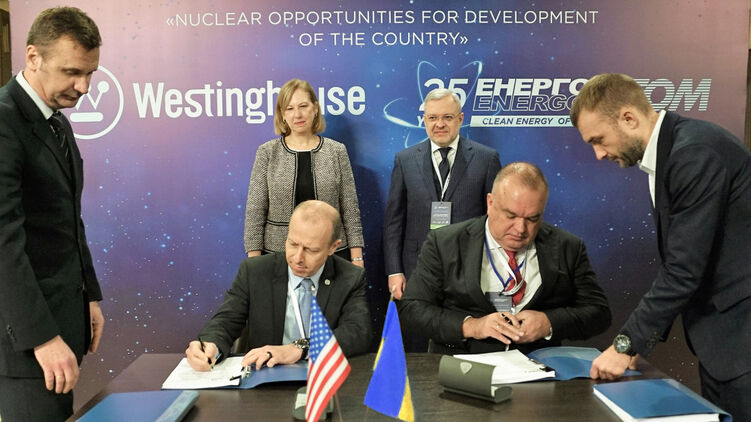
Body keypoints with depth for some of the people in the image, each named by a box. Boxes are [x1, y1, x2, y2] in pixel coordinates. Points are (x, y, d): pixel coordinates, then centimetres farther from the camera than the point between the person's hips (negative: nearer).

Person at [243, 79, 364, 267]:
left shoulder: (337, 151, 2)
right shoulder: (267, 152, 1)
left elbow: (350, 209, 3)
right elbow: (255, 211, 0)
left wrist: (357, 258, -1)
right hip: (278, 252, 0)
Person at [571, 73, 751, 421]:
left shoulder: (696, 153, -22)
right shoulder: (670, 151, 8)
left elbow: (685, 269, -24)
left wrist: (627, 344, -16)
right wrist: (638, 337, 6)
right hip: (719, 334, 9)